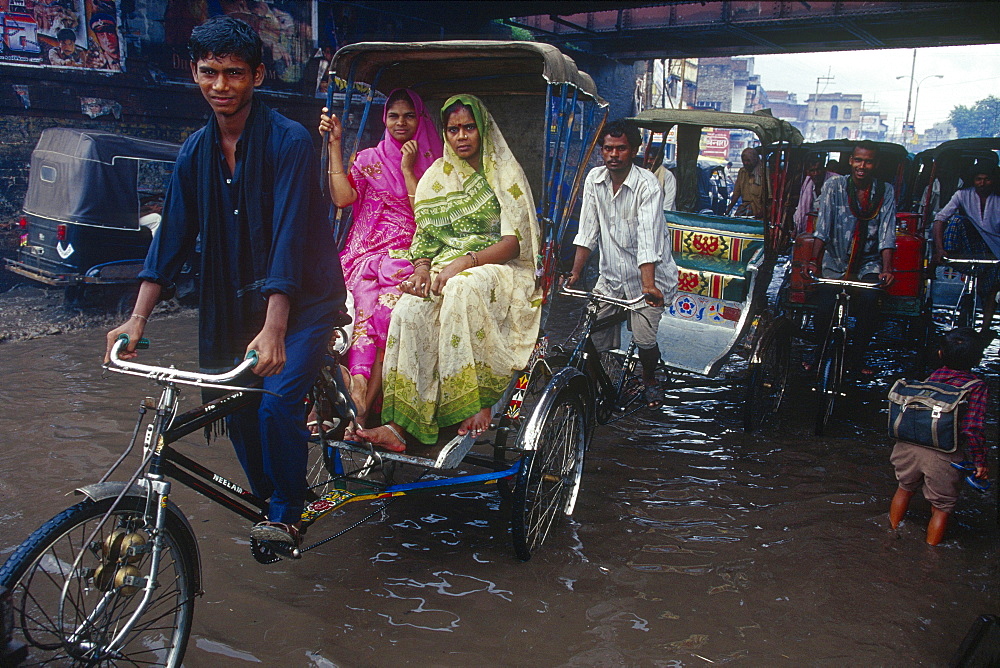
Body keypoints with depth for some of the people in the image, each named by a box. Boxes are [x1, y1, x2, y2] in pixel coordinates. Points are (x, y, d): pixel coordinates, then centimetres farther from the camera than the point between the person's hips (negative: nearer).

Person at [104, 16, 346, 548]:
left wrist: (273, 330, -33)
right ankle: (269, 504, 29)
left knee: (275, 404, -18)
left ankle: (287, 513, 5)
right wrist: (137, 318, -6)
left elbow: (288, 237, -25)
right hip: (236, 303, 6)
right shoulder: (195, 152, 3)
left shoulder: (289, 141, -15)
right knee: (238, 408, 5)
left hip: (304, 300, -5)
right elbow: (173, 237, 3)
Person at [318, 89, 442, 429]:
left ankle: (360, 406, -26)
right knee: (368, 301, -29)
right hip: (368, 251, 2)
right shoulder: (369, 159, 17)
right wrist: (334, 145, 0)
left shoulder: (430, 164, 14)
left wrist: (408, 170, -3)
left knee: (390, 301, -30)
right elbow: (342, 197, -1)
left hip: (407, 254, -1)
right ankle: (358, 396, -33)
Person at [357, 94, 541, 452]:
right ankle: (401, 424, -35)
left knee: (462, 290, -39)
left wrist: (467, 261, -20)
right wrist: (422, 267, -10)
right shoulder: (435, 177, 17)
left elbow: (514, 241, -5)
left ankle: (475, 403, -30)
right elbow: (424, 235, 13)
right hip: (444, 268, 3)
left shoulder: (505, 173, 6)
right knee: (410, 308, -30)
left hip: (497, 268, -3)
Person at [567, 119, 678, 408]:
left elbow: (648, 236, -29)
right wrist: (575, 272, -8)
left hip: (650, 274, -4)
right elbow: (588, 230, 0)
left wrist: (648, 285, -39)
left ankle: (650, 380, 20)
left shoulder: (646, 184, -18)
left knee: (644, 337, -11)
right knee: (594, 332, -3)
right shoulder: (594, 178, -2)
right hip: (611, 275, 4)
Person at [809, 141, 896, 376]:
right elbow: (822, 228, -9)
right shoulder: (833, 186, -2)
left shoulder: (886, 192, 2)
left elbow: (887, 235, -5)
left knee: (869, 300, -27)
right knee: (825, 305, -22)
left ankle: (855, 359, -6)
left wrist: (887, 269, -18)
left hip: (868, 264, 1)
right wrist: (814, 261, -21)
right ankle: (820, 354, 7)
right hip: (835, 261, -1)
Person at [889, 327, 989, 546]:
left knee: (905, 488, 29)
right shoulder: (977, 386, -8)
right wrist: (980, 462, -3)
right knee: (942, 507, 17)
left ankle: (893, 531, 47)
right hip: (942, 455, -4)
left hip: (908, 445, 4)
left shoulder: (932, 377, 4)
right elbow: (971, 429, -15)